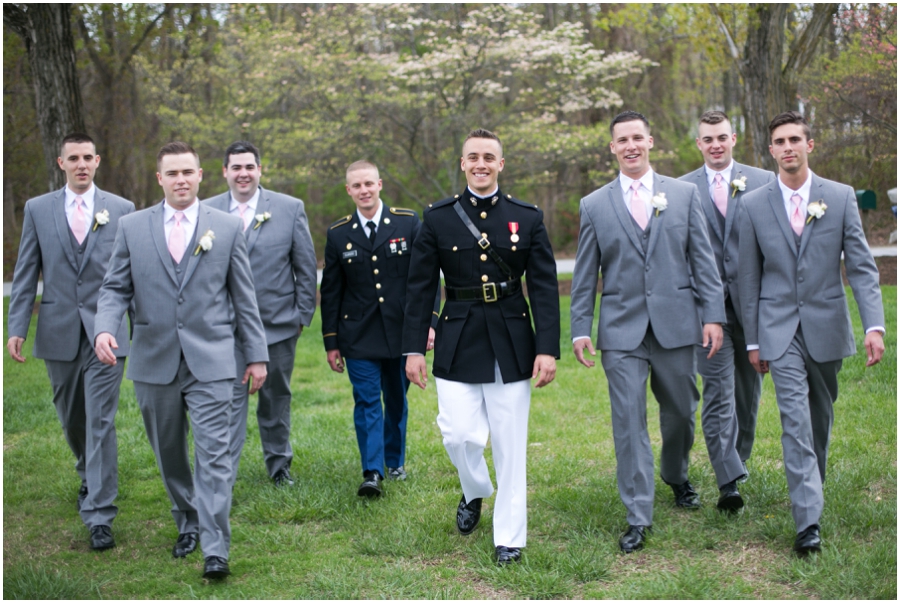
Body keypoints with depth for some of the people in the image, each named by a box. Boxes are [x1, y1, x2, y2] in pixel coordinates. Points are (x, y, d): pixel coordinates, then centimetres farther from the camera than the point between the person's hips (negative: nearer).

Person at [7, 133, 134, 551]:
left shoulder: (121, 209, 2)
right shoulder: (38, 209, 5)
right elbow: (26, 274, 4)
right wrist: (17, 328, -2)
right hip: (59, 331, 2)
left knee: (101, 422, -7)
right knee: (71, 420, 16)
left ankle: (99, 515, -5)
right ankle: (89, 478, 42)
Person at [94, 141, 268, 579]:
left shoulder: (227, 228, 5)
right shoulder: (132, 227, 6)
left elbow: (243, 296, 6)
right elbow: (115, 288, 6)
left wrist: (256, 354, 5)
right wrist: (104, 328, -14)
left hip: (210, 361, -2)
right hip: (154, 361, 2)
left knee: (213, 453, -8)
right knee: (168, 454, 13)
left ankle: (215, 549, -6)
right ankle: (187, 524, 33)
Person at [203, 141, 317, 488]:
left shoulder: (290, 208, 1)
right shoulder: (207, 212, 3)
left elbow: (306, 266, 4)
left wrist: (303, 314, 0)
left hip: (278, 324, 1)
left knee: (277, 398, 14)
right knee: (229, 399, -5)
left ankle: (279, 465, 31)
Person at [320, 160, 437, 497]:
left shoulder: (408, 224, 0)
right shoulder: (338, 234, 3)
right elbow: (330, 292, 6)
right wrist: (331, 342, 4)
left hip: (401, 332, 0)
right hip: (358, 337, 0)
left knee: (397, 401, 13)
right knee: (367, 403, -6)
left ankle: (395, 461, 29)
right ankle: (372, 472, -6)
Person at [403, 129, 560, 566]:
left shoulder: (528, 217, 3)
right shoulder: (438, 218, 3)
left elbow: (545, 287, 0)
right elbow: (420, 288, 4)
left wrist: (548, 348, -8)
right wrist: (414, 348, -1)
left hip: (512, 345, 0)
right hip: (458, 344, 0)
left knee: (510, 444, 3)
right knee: (460, 435, -7)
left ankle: (509, 537, 17)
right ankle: (475, 492, 27)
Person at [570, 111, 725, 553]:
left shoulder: (684, 194, 6)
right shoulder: (594, 205, 5)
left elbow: (703, 259, 5)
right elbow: (585, 276, 7)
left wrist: (713, 314, -2)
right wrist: (580, 329, 1)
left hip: (675, 324, 1)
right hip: (622, 331, -1)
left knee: (680, 411, 13)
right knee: (628, 421, -4)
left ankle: (677, 478, 42)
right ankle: (638, 517, 2)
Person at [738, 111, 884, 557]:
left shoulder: (841, 197, 0)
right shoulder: (754, 205, 1)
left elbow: (861, 266, -2)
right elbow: (750, 278, 5)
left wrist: (874, 325, -13)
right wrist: (752, 340, 4)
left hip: (827, 326, 1)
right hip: (780, 331, -1)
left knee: (821, 417, 14)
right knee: (795, 420, -10)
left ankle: (810, 486, 37)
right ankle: (808, 521, -12)